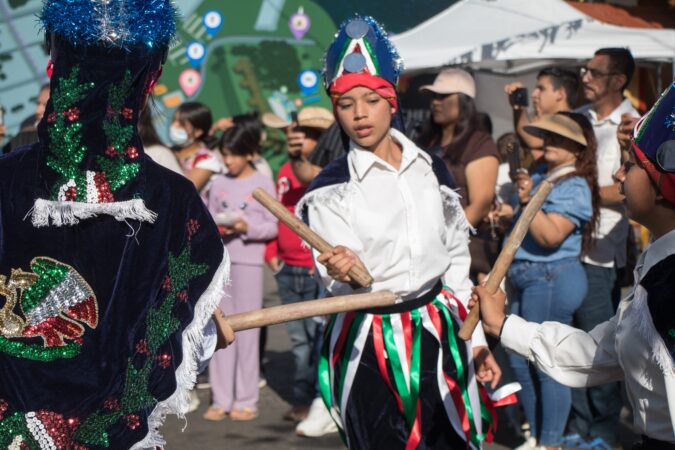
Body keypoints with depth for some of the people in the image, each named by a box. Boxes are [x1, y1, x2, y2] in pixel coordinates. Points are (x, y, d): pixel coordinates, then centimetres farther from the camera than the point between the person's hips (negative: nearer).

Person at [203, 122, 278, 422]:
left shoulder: (263, 184, -1)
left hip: (249, 261, -4)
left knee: (247, 330, -1)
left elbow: (274, 226, -3)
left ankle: (246, 400, 6)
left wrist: (248, 227, -18)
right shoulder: (218, 184, 11)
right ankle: (221, 399, 10)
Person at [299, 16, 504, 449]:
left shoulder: (432, 170, 6)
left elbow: (457, 261, 13)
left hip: (441, 333, 3)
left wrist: (476, 338, 13)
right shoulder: (330, 190, -5)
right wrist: (349, 275, -38)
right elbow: (342, 284, -15)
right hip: (370, 347, -3)